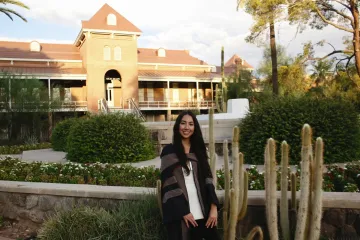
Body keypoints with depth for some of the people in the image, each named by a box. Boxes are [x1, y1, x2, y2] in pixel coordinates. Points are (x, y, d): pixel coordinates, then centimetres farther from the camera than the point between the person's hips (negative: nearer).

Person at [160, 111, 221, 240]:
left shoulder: (198, 150, 13)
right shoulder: (169, 151, 0)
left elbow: (208, 179, 7)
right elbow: (169, 184, -6)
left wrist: (213, 207, -3)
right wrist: (183, 211, -11)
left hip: (201, 212, 4)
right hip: (178, 213, -4)